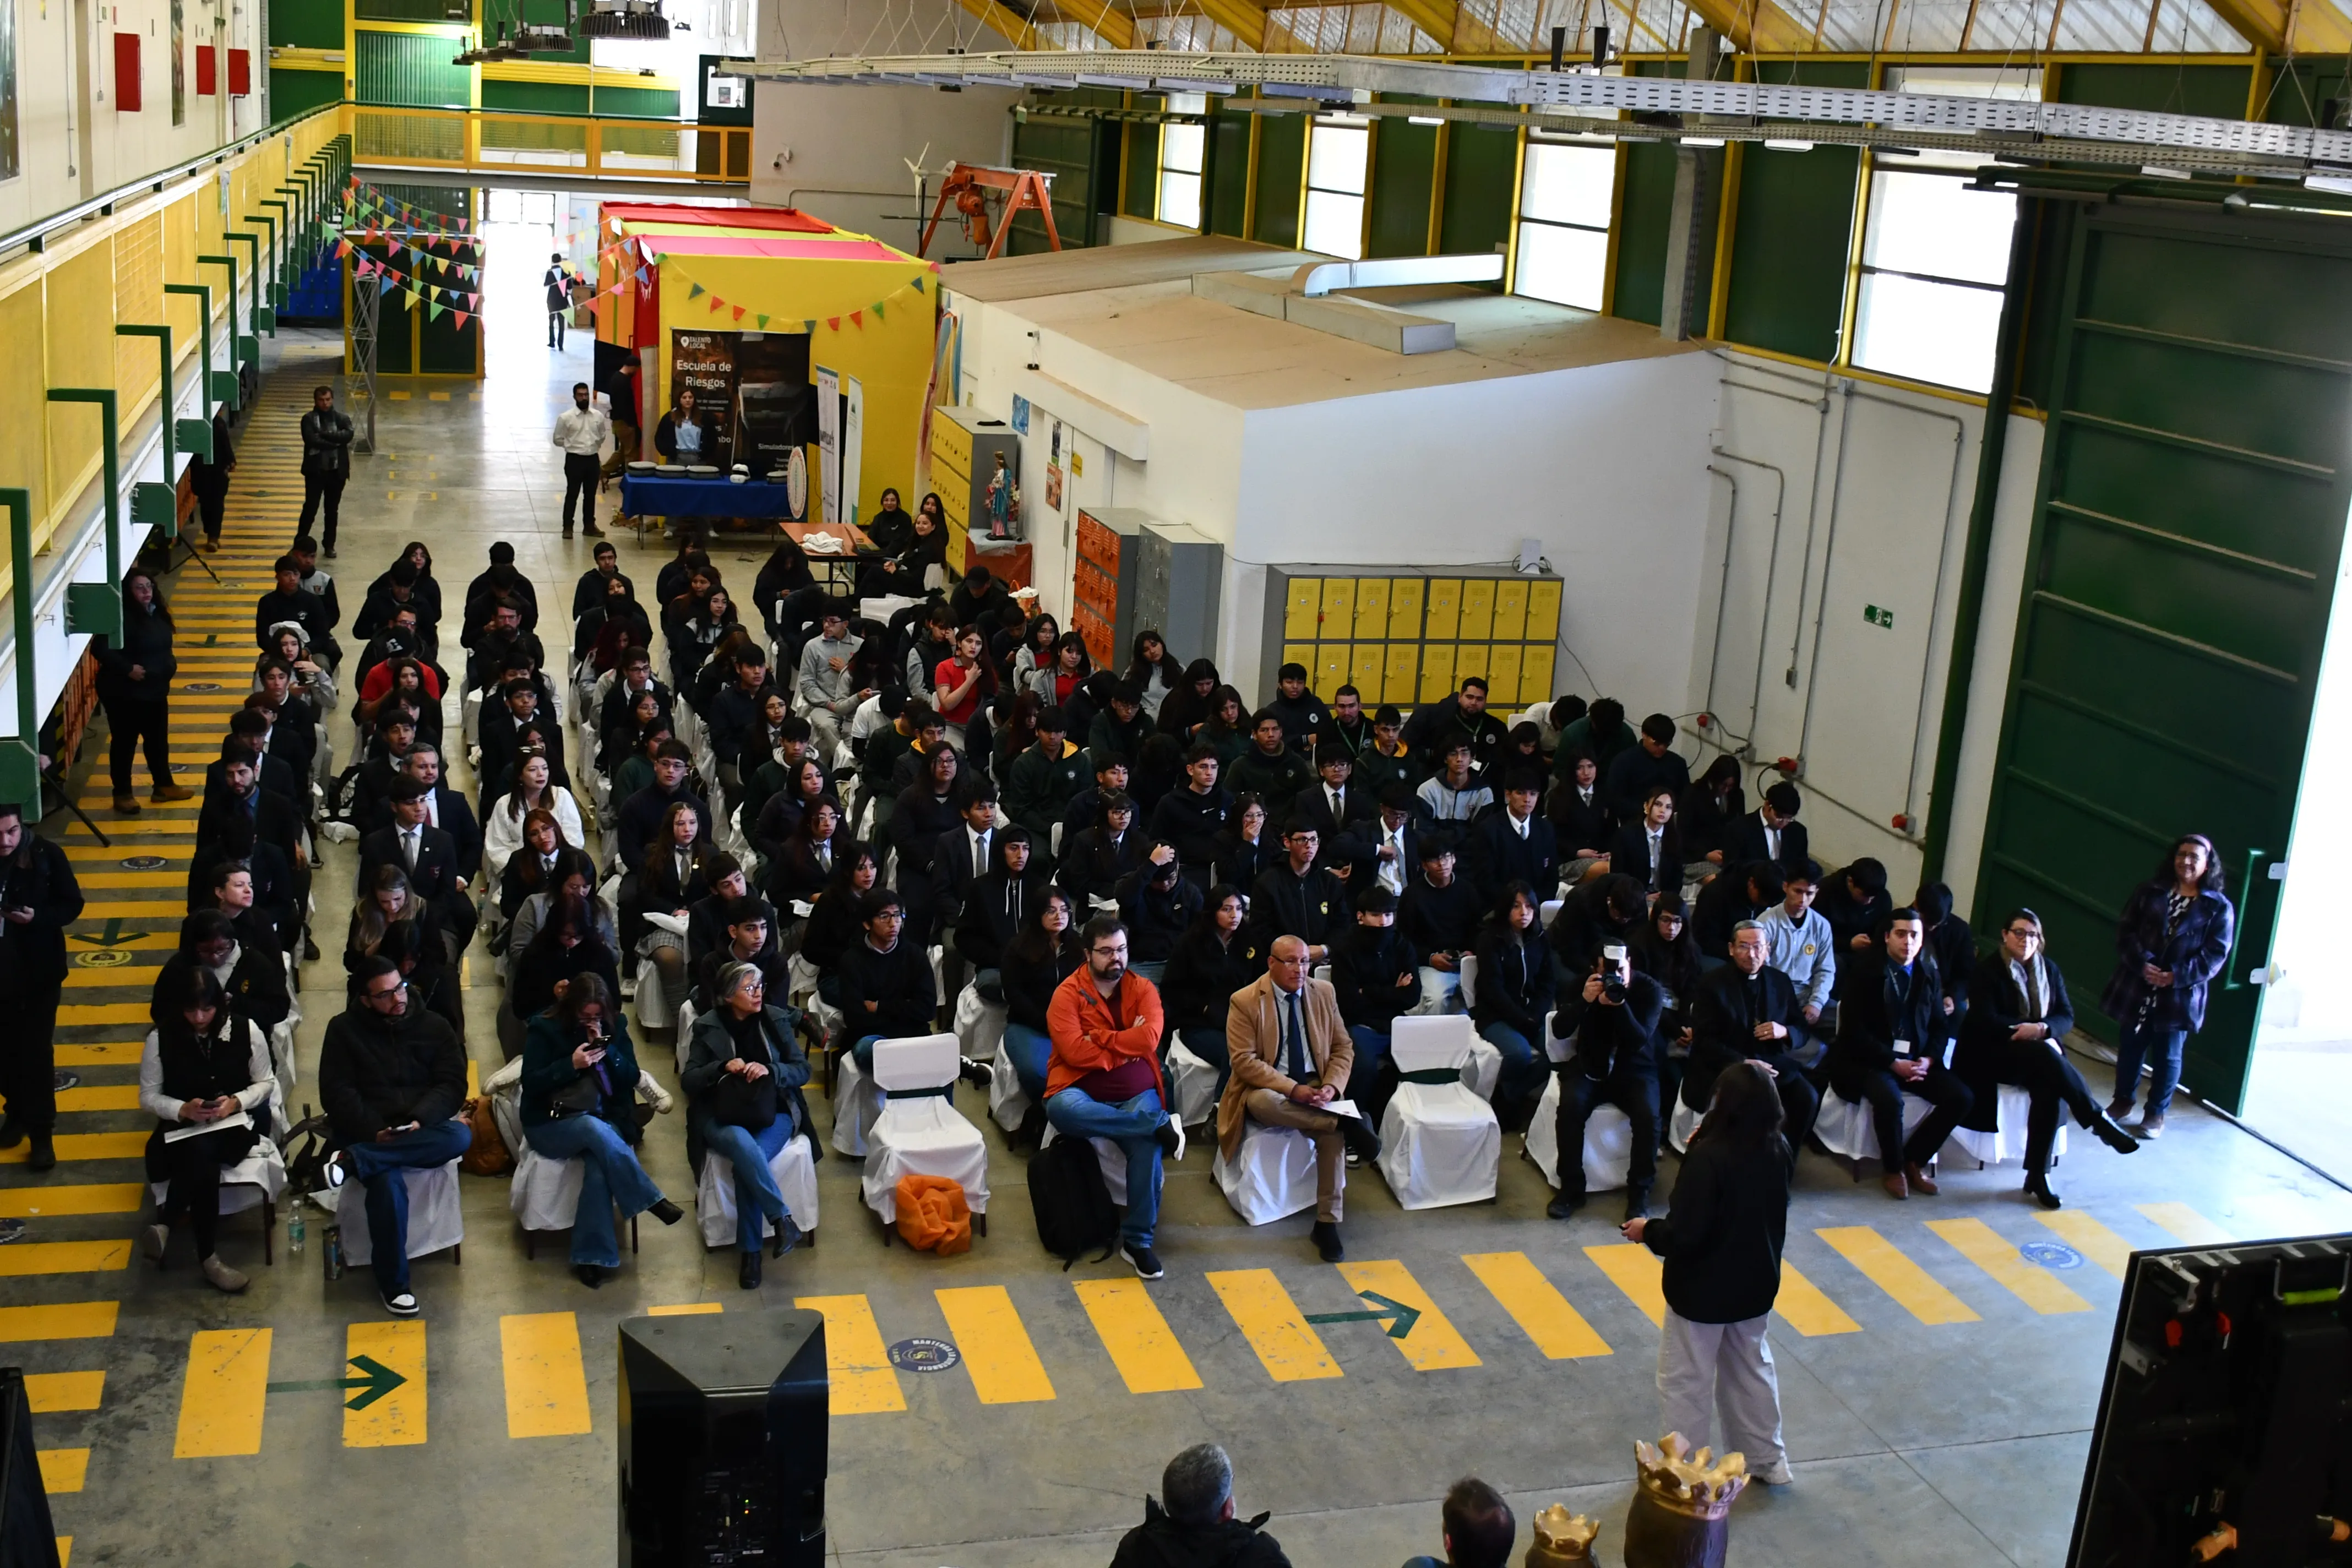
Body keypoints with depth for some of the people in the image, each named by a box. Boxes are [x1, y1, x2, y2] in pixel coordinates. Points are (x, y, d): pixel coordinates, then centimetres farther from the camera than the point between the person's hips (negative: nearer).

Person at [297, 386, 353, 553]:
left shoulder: (342, 418, 3)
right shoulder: (309, 419, -3)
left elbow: (348, 435, -17)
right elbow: (311, 440, -19)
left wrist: (323, 434, -20)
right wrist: (335, 441, -16)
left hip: (337, 471, 2)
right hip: (315, 470, -2)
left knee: (332, 510, 11)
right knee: (310, 508, -1)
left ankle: (329, 545, 22)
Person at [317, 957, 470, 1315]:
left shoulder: (435, 1027, 11)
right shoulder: (344, 1029, 7)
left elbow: (452, 1084, 1)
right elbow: (336, 1092, -2)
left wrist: (420, 1120, -19)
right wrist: (373, 1131, -18)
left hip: (420, 1132, 3)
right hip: (366, 1132, -3)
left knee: (460, 1137, -33)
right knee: (388, 1183, -36)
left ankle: (353, 1162, -30)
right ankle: (392, 1284, -21)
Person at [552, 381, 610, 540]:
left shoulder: (598, 416, 1)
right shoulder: (565, 418, -9)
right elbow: (557, 440, 0)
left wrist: (594, 446, 8)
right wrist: (573, 446, 4)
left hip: (593, 459, 4)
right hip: (574, 460, -4)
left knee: (590, 495, 13)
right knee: (572, 494, 3)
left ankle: (589, 526, 24)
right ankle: (568, 527, 11)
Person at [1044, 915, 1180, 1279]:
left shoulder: (1143, 990, 7)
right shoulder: (1067, 994, -1)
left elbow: (1149, 1039, -10)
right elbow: (1073, 1051, -14)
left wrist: (1097, 1038, -9)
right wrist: (1126, 1045, -8)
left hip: (1136, 1095, 1)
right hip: (1082, 1092, -1)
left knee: (1148, 1145, -30)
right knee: (1062, 1109, -38)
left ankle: (1138, 1241, -13)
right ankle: (1162, 1125, -26)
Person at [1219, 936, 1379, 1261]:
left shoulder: (1324, 992, 5)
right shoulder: (1244, 1001, -8)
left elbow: (1343, 1048, 8)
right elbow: (1244, 1061, -14)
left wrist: (1332, 1086, -12)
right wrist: (1293, 1089, -25)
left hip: (1314, 1087, 3)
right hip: (1266, 1089, -3)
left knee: (1333, 1131, -29)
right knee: (1263, 1102, -39)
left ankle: (1327, 1222, -21)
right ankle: (1347, 1123, -28)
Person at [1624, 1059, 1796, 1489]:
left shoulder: (1708, 1157, -29)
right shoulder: (1779, 1151, -9)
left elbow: (1684, 1235, -28)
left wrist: (1646, 1231, -8)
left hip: (1702, 1288, -7)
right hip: (1756, 1283, 7)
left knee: (1685, 1381, 11)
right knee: (1752, 1368, 25)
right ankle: (1768, 1460, 37)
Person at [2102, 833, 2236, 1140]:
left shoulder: (2219, 907, -2)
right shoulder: (2149, 892, 3)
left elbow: (2215, 955, -7)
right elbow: (2125, 931, -1)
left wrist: (2177, 976, -18)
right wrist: (2142, 964, -17)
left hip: (2180, 995, -2)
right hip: (2136, 988, 2)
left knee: (2167, 1055, 7)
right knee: (2130, 1047, 14)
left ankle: (2156, 1114, 21)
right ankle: (2123, 1101, 33)